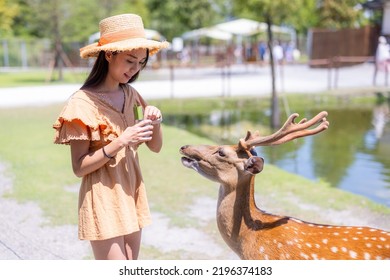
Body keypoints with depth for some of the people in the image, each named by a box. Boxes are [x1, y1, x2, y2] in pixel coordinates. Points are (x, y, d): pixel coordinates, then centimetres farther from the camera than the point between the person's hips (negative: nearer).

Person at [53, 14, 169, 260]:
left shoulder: (130, 94, 5)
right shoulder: (83, 102, -15)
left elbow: (156, 147, 9)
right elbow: (79, 167, -16)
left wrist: (155, 122, -11)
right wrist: (120, 142, -25)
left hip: (131, 194, 7)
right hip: (103, 199, -7)